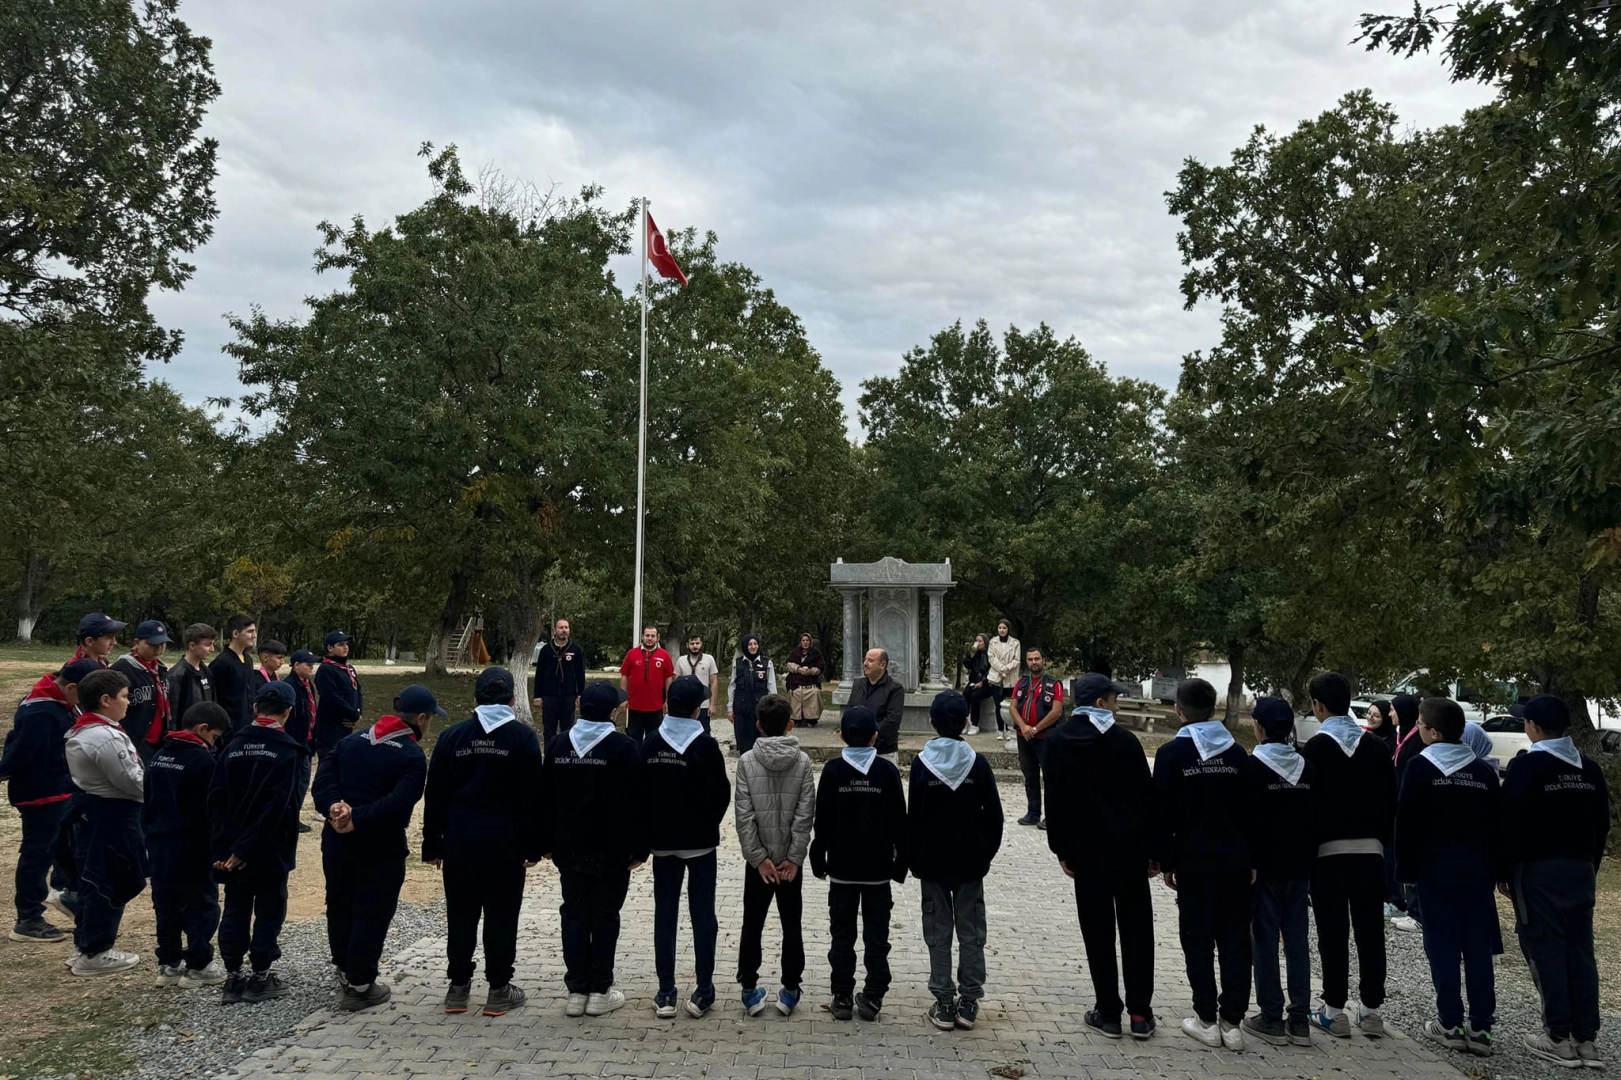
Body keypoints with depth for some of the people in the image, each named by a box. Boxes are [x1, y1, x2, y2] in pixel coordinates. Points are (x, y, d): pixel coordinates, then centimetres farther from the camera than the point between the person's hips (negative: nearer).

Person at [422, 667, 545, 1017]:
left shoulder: (452, 737, 2)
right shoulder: (523, 737, -6)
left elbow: (435, 796, 4)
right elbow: (534, 797, -8)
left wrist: (432, 844, 10)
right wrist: (535, 845, -1)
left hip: (459, 842, 3)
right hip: (505, 843, -3)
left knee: (461, 914, 13)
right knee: (501, 916, 6)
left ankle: (458, 987, 20)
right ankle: (499, 990, 11)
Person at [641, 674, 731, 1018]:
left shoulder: (651, 744, -4)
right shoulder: (706, 745, -14)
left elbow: (641, 792, 0)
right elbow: (722, 793, -8)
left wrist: (650, 831, 10)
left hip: (662, 840, 3)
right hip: (700, 840, -3)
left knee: (665, 915, 9)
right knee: (703, 915, 6)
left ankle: (666, 993, 12)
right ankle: (703, 991, 8)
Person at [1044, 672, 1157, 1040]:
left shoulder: (1057, 741, -2)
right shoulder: (1124, 739, -6)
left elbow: (1054, 799, -1)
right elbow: (1146, 796, -4)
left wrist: (1061, 850, 6)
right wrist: (1154, 850, 4)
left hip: (1085, 851, 1)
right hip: (1129, 849, 0)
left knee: (1098, 933, 7)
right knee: (1137, 930, 10)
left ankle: (1108, 1012, 11)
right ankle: (1140, 1012, 13)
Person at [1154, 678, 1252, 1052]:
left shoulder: (1172, 753, -7)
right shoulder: (1237, 752, 4)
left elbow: (1164, 813, -8)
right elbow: (1250, 808, 6)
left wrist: (1166, 861, 1)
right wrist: (1251, 859, 12)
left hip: (1193, 861, -3)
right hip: (1235, 860, 3)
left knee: (1198, 939, 5)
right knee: (1235, 939, 8)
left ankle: (1207, 1020, 7)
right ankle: (1232, 1021, 10)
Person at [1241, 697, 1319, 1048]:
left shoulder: (1252, 766, -10)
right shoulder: (1307, 768, 6)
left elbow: (1245, 819, -13)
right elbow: (1315, 818, 9)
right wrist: (1309, 859, 14)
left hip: (1264, 865, -5)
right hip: (1298, 865, 5)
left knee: (1265, 940, 0)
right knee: (1297, 939, 8)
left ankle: (1272, 1019, 3)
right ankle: (1299, 1021, 11)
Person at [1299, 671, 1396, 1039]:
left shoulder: (1314, 748, -8)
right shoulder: (1376, 746, 6)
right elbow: (1390, 801, 8)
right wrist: (1383, 840, 16)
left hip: (1328, 849, -4)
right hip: (1370, 848, 4)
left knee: (1333, 931, 0)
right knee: (1370, 929, 8)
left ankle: (1335, 1009, 3)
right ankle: (1370, 1008, 13)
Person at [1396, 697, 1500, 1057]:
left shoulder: (1420, 768, -7)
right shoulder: (1484, 771, 5)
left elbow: (1406, 824, -8)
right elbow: (1497, 823, 6)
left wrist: (1406, 870, -2)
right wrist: (1494, 866, 11)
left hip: (1435, 869, -4)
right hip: (1478, 869, 4)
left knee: (1442, 946, 3)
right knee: (1478, 948, 6)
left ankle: (1450, 1024, 6)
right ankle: (1480, 1027, 7)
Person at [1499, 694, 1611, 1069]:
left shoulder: (1526, 766, -12)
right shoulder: (1590, 768, 8)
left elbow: (1511, 823, -14)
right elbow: (1601, 823, 13)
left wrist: (1504, 872, -6)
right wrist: (1590, 865, 21)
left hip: (1538, 870, -6)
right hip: (1580, 868, 6)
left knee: (1545, 950, -1)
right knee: (1580, 950, 9)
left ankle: (1559, 1037, 0)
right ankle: (1586, 1037, 11)